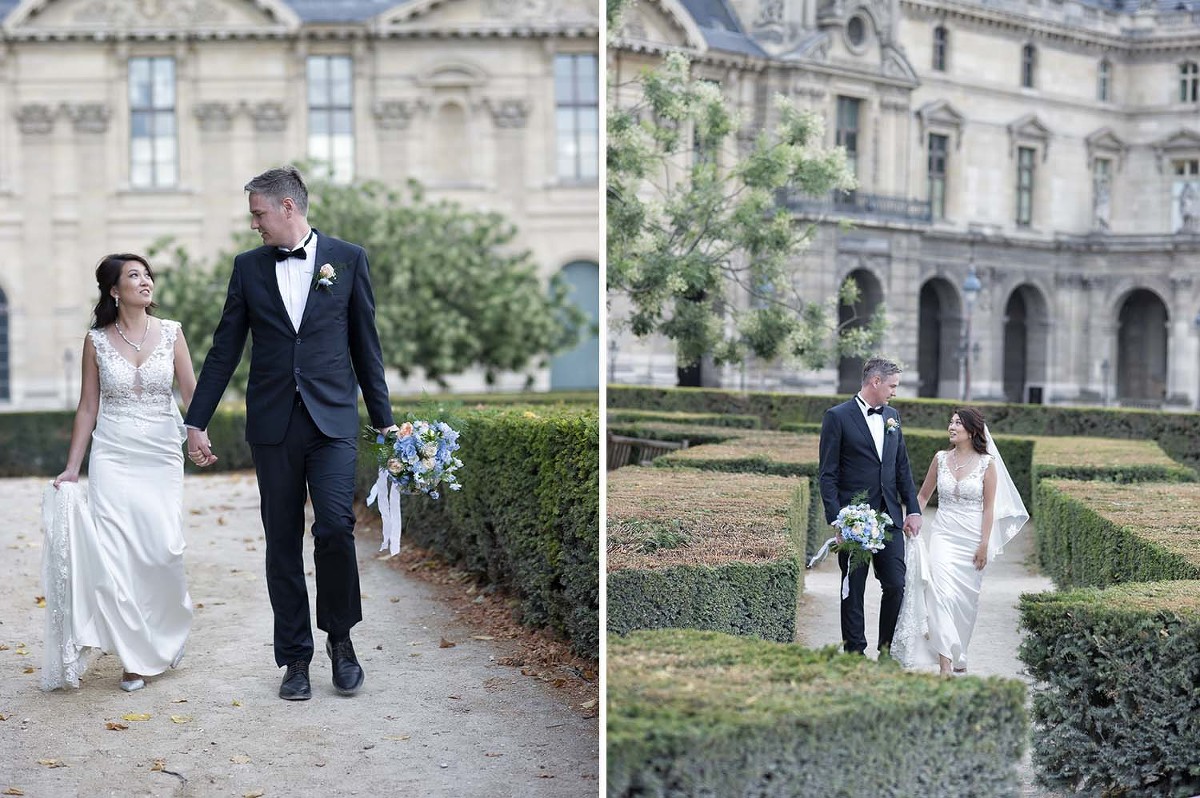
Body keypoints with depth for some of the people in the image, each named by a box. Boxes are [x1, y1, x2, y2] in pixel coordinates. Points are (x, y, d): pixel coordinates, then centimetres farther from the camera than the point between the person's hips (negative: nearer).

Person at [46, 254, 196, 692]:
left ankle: (166, 635, 21)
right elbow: (88, 408, 7)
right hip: (112, 458, 0)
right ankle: (137, 656, 2)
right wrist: (71, 468, 4)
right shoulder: (97, 340, 3)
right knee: (116, 553, -9)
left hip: (162, 458, 0)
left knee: (163, 549, -6)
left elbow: (191, 391, -1)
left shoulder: (171, 333, 3)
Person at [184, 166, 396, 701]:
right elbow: (225, 350, 10)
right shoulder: (249, 267, 10)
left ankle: (340, 638, 5)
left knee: (335, 526, -16)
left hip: (332, 418, -2)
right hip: (272, 422, 2)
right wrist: (196, 422, 6)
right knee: (283, 542, 4)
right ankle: (296, 657, 14)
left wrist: (384, 418, 6)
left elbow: (365, 344, 8)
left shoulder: (347, 259, 5)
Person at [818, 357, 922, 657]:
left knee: (896, 585, 2)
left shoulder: (892, 416, 12)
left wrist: (913, 509, 8)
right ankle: (855, 652, 12)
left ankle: (888, 649, 16)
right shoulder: (838, 417, -7)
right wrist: (837, 520, -14)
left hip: (889, 519, 5)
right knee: (853, 590, 4)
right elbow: (828, 475, -8)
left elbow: (902, 467, 16)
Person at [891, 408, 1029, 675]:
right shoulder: (941, 459, 4)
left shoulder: (987, 463, -3)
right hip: (943, 534, 1)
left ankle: (958, 656, 28)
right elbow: (923, 495, 15)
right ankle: (945, 662, -18)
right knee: (942, 593, -14)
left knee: (966, 599, 8)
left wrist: (984, 545, -7)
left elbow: (989, 507, -3)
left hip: (972, 539, -1)